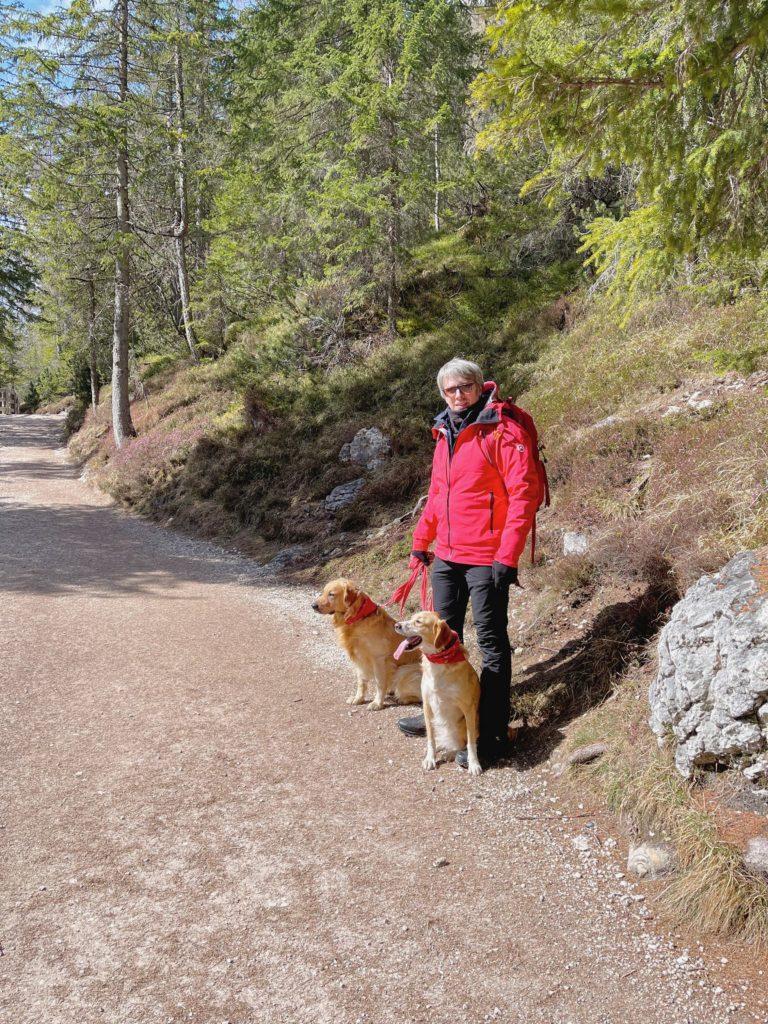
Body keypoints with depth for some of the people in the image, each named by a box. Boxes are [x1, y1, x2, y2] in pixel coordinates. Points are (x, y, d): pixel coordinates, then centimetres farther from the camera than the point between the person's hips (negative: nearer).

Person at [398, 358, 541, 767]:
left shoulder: (504, 431, -11)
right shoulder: (445, 434, 13)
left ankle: (492, 735, 9)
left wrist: (507, 556, -21)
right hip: (447, 556, 8)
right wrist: (420, 541, 21)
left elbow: (524, 494, -16)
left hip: (486, 559, -8)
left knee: (491, 642, 0)